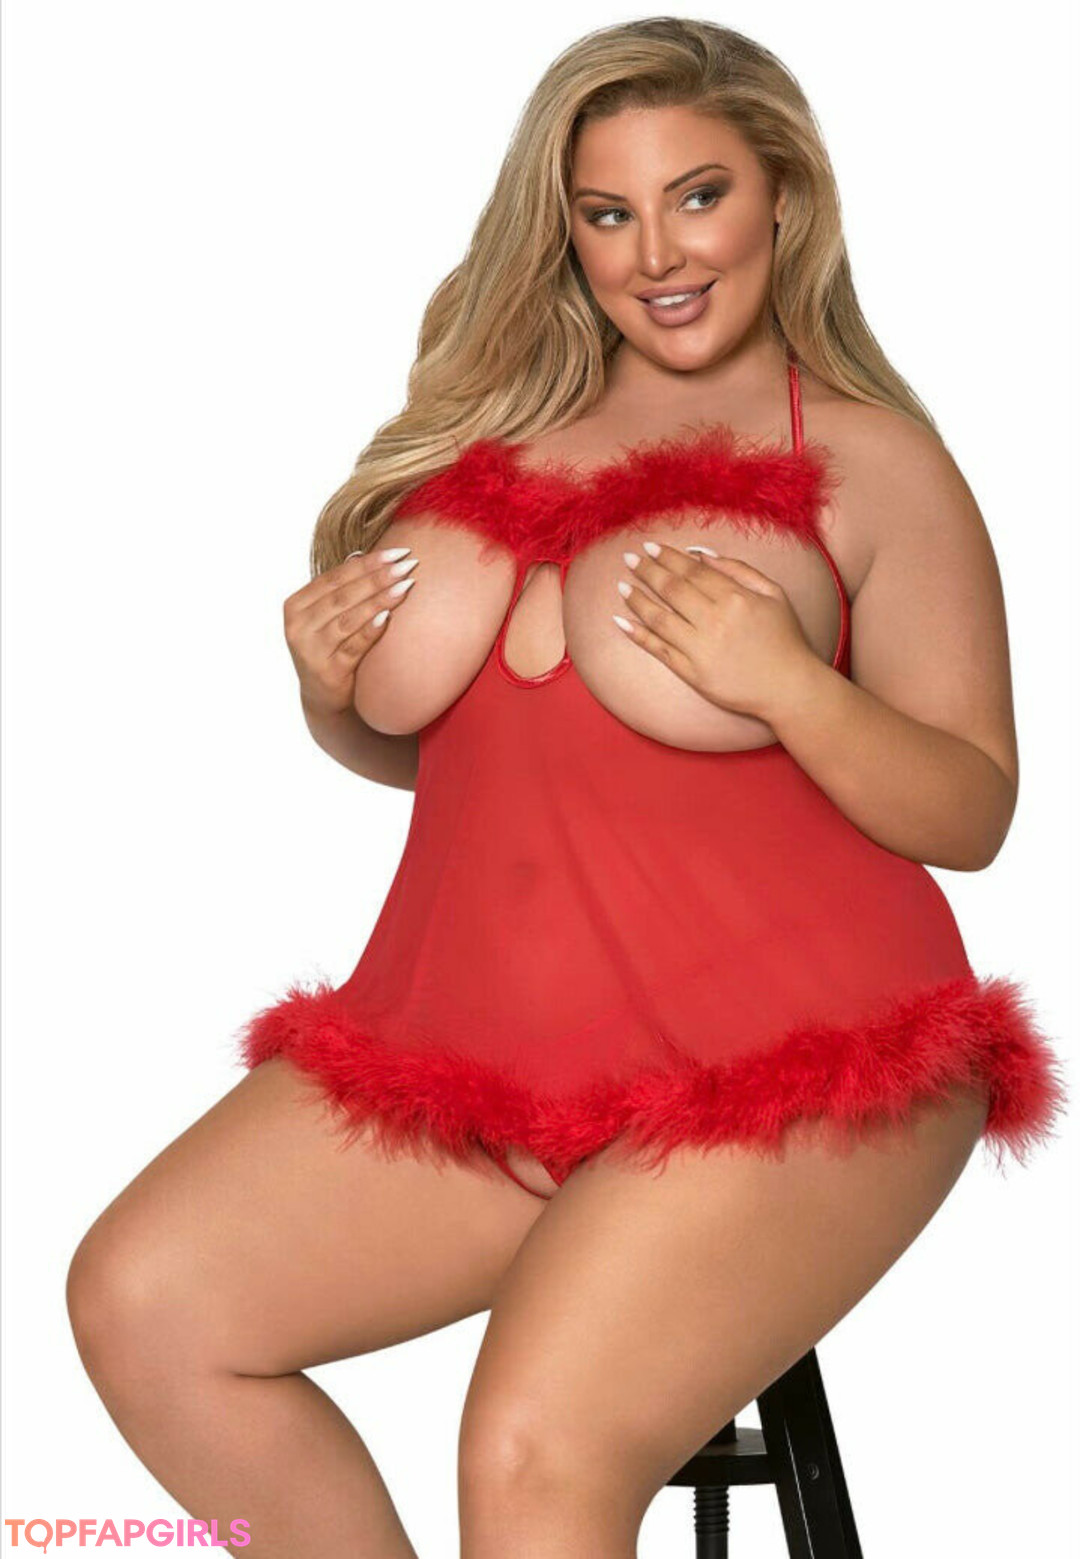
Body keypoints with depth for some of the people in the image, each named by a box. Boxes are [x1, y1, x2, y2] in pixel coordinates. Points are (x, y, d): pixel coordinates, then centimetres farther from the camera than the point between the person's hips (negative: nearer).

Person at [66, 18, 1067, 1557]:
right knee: (140, 1303, -7)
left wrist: (787, 680, -19)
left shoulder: (875, 460, 2)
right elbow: (405, 744, 23)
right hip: (475, 1038, 6)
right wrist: (333, 687, 0)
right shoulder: (501, 429, 15)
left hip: (788, 1069, -5)